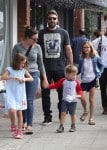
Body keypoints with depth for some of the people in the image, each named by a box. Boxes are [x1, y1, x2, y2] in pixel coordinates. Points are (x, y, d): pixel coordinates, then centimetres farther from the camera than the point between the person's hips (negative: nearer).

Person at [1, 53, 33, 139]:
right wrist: (14, 77, -25)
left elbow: (31, 78, 10)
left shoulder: (24, 70, 5)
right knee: (12, 110, -19)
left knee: (19, 112, 6)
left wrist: (25, 79, -11)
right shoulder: (9, 70, -6)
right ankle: (13, 125, 9)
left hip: (21, 95, 3)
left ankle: (19, 131, 14)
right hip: (11, 95, -3)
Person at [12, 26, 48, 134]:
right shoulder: (17, 47, -2)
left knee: (30, 100, -7)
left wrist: (44, 78, 11)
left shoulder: (37, 47, 3)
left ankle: (29, 125, -7)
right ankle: (24, 122, 24)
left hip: (33, 75, 0)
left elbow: (40, 64, 10)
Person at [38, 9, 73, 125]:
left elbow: (68, 50, 5)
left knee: (62, 92, 4)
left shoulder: (63, 33, 6)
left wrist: (71, 66, -1)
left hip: (60, 68, 0)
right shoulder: (41, 33, 8)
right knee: (45, 93, 2)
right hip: (45, 68, 1)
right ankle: (47, 117, 9)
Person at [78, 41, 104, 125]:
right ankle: (85, 111, 18)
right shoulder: (82, 59, 2)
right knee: (82, 98, -13)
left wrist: (99, 74, 0)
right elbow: (79, 70, 11)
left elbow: (102, 66, 9)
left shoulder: (96, 57, -4)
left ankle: (91, 118, 12)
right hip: (84, 81, 2)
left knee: (91, 99, 2)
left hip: (93, 79, -2)